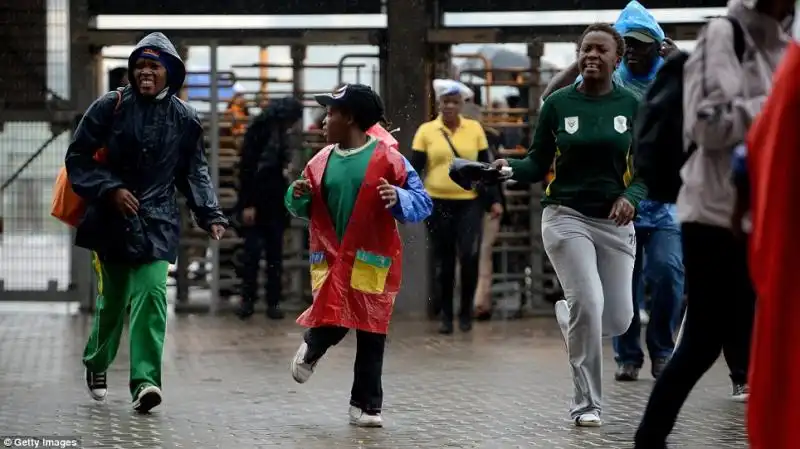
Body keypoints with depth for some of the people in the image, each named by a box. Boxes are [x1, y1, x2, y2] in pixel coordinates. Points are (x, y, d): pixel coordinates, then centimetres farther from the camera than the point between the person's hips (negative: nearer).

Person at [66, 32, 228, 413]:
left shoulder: (184, 118, 2)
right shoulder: (110, 107, -4)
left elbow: (194, 173, 12)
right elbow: (77, 158, -1)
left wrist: (210, 215, 1)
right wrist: (110, 190, -13)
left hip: (156, 222, 0)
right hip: (112, 218, 0)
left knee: (151, 295, -15)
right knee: (112, 298, 10)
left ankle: (145, 381, -19)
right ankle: (97, 363, 36)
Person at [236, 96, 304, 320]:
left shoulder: (280, 134, 11)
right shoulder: (258, 131, -10)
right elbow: (246, 168, -13)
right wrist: (247, 204, -17)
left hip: (275, 203, 6)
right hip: (256, 202, -6)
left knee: (275, 253, 4)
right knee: (253, 251, -4)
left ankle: (273, 302, 7)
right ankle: (247, 299, 6)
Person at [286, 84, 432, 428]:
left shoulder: (388, 160, -6)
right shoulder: (321, 161, 8)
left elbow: (423, 203, -7)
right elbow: (305, 209, 17)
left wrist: (398, 198, -26)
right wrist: (298, 196, -4)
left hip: (373, 260, -2)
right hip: (331, 259, 2)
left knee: (371, 335, 5)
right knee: (331, 323, -10)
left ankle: (365, 405, 17)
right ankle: (311, 349, 27)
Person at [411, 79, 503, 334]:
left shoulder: (475, 129, 5)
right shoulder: (426, 131, 2)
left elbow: (485, 167, 7)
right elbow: (415, 168, 1)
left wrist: (494, 200, 2)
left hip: (469, 203, 0)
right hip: (438, 203, 0)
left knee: (469, 257, -10)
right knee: (443, 262, 6)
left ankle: (466, 312, 9)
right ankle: (446, 315, 17)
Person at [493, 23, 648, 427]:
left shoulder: (631, 106, 1)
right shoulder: (557, 104, 0)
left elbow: (645, 171, 3)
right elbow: (538, 166, 3)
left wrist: (631, 197, -17)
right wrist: (510, 167, -17)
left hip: (614, 221, 2)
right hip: (566, 216, -2)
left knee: (618, 319, 1)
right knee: (589, 302, -18)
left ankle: (568, 316, 38)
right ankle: (586, 404, -3)